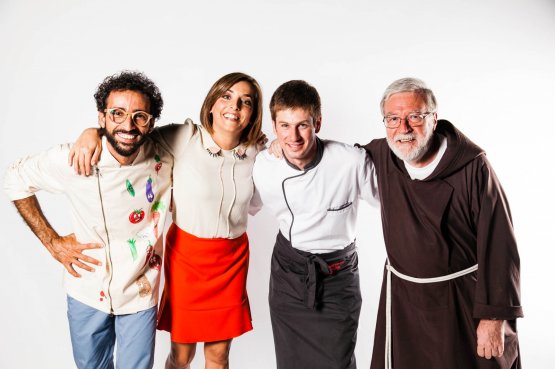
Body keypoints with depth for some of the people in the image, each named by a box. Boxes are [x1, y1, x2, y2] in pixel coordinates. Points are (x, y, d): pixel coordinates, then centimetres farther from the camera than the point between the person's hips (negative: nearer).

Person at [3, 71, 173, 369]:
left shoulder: (164, 159, -15)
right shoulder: (70, 160, -20)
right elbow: (16, 179, -2)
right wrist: (52, 242, -5)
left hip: (141, 293, 0)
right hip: (87, 292, 0)